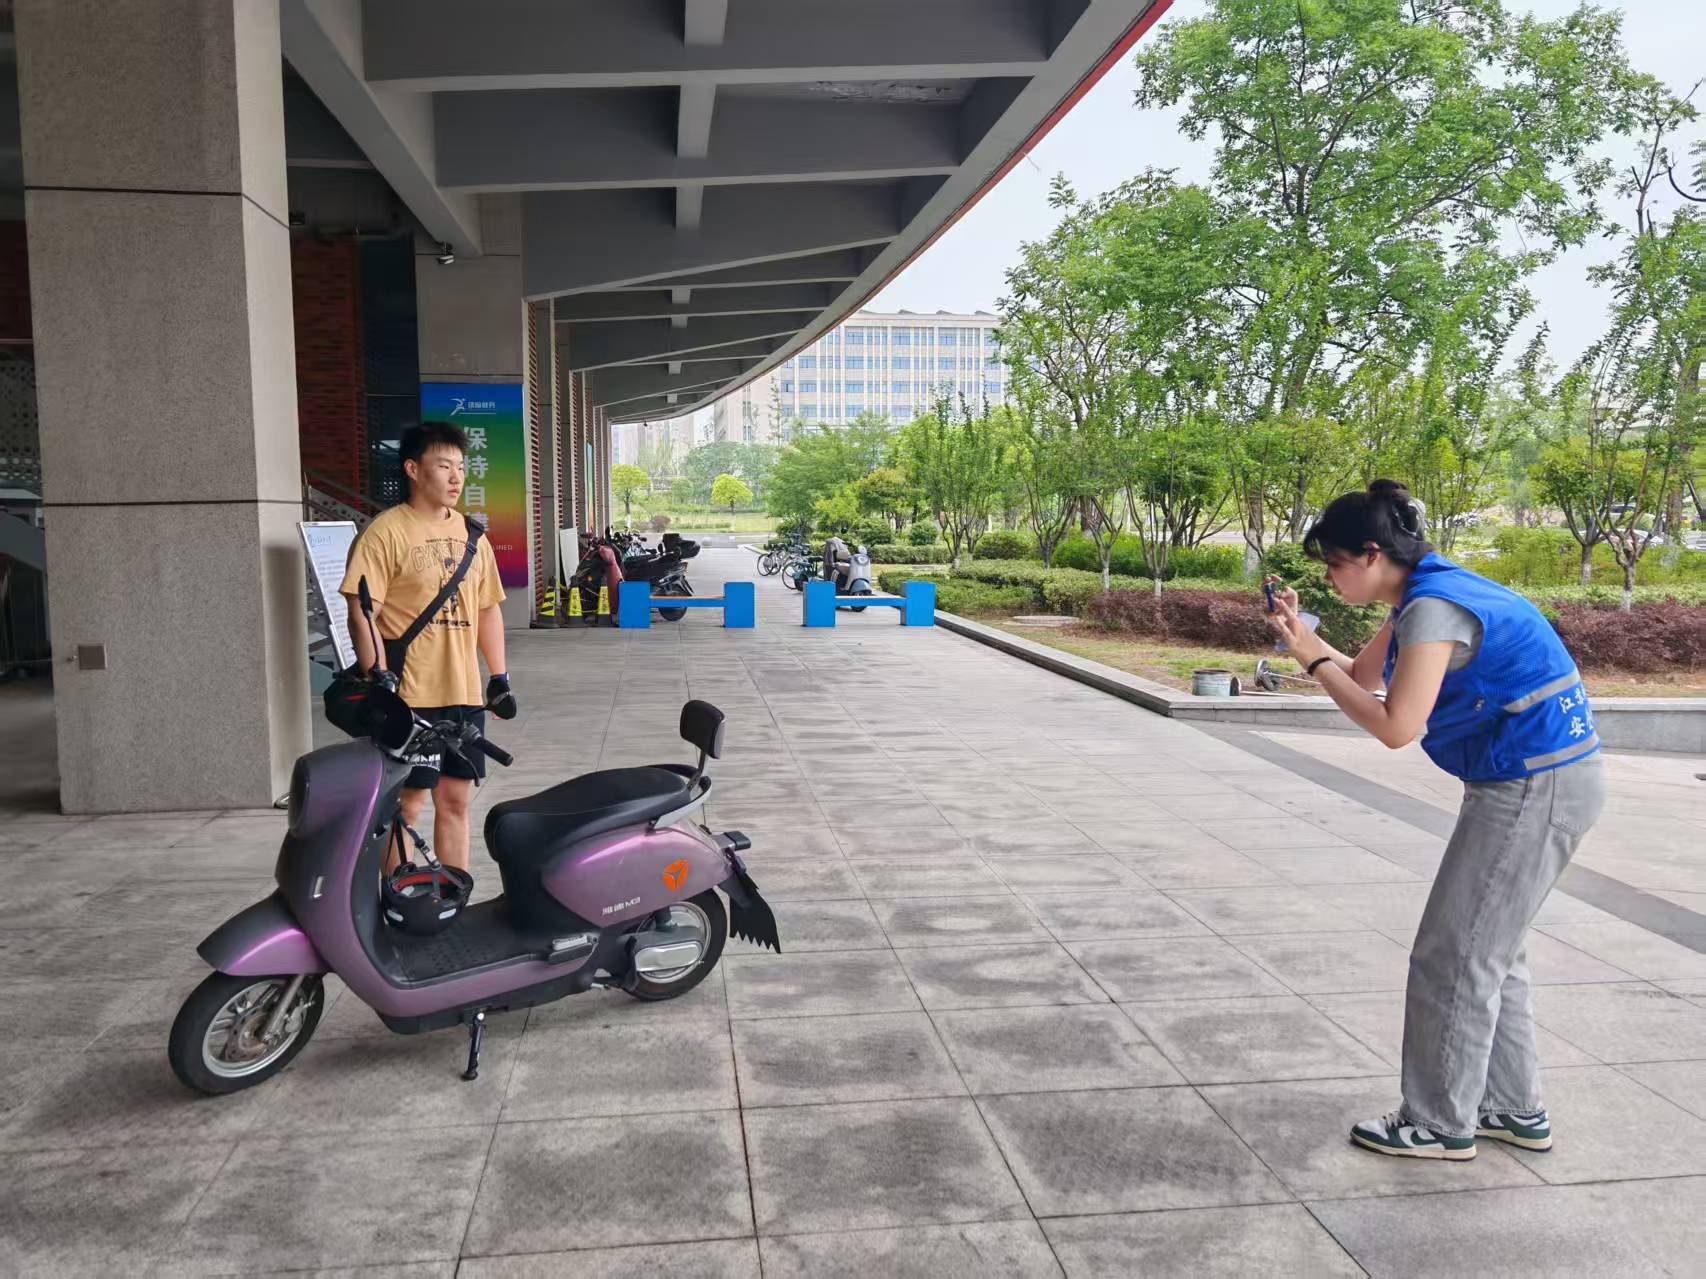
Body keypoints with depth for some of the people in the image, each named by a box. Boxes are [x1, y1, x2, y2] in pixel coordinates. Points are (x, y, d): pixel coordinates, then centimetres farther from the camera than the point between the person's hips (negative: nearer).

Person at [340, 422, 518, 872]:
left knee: (456, 800, 12)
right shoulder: (386, 532, -7)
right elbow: (362, 614, -11)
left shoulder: (471, 535, 14)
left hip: (465, 694, 6)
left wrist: (499, 677, 14)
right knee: (408, 803, -2)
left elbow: (488, 609, 19)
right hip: (410, 696, -6)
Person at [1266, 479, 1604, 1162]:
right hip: (1533, 780, 10)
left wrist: (1314, 660, -16)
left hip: (1536, 788, -10)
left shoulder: (1435, 607, -21)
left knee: (1455, 958, 0)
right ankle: (1514, 1109, 31)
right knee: (1488, 952, 19)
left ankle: (1441, 1124, 13)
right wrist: (1302, 631, 4)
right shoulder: (1427, 596, 9)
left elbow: (1395, 727, -23)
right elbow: (1362, 676, 18)